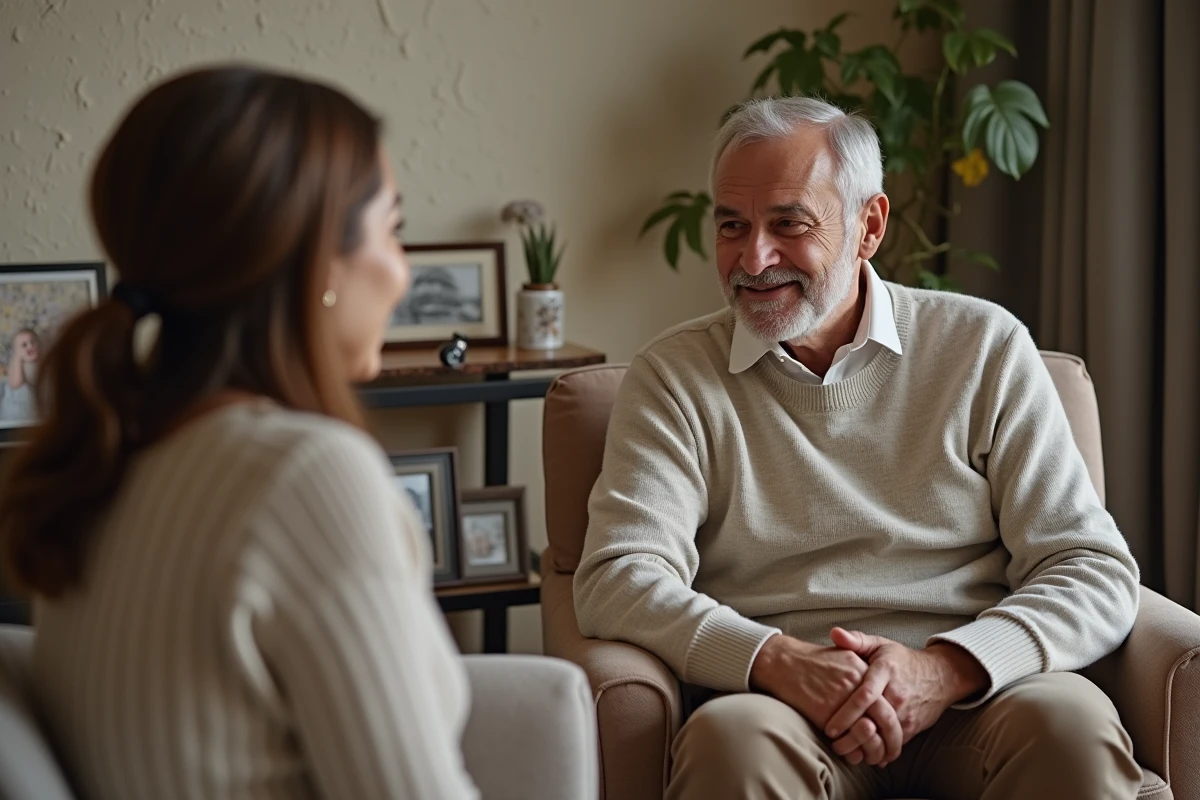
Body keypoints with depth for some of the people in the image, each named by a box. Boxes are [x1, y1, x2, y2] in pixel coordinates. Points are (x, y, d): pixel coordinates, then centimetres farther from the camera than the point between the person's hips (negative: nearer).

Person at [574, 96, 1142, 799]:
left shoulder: (983, 348, 9)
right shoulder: (674, 377, 9)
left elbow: (1097, 572, 3)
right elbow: (618, 581, -3)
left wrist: (946, 669, -16)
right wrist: (775, 660, -22)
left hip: (972, 694, 1)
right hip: (779, 700, 0)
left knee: (1071, 720, -31)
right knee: (732, 736, -34)